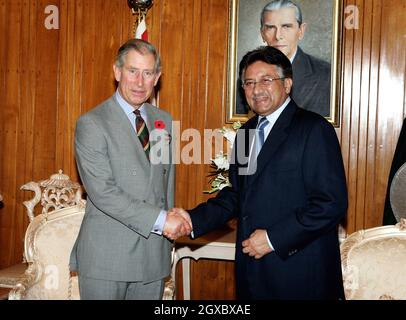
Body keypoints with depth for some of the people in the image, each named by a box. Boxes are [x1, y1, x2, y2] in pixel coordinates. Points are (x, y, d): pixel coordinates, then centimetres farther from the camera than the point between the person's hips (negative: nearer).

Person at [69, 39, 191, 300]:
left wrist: (170, 228, 10)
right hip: (106, 256, -4)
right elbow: (102, 191, -18)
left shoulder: (165, 120, 9)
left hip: (155, 253, 5)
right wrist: (160, 220, -19)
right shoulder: (92, 124, -9)